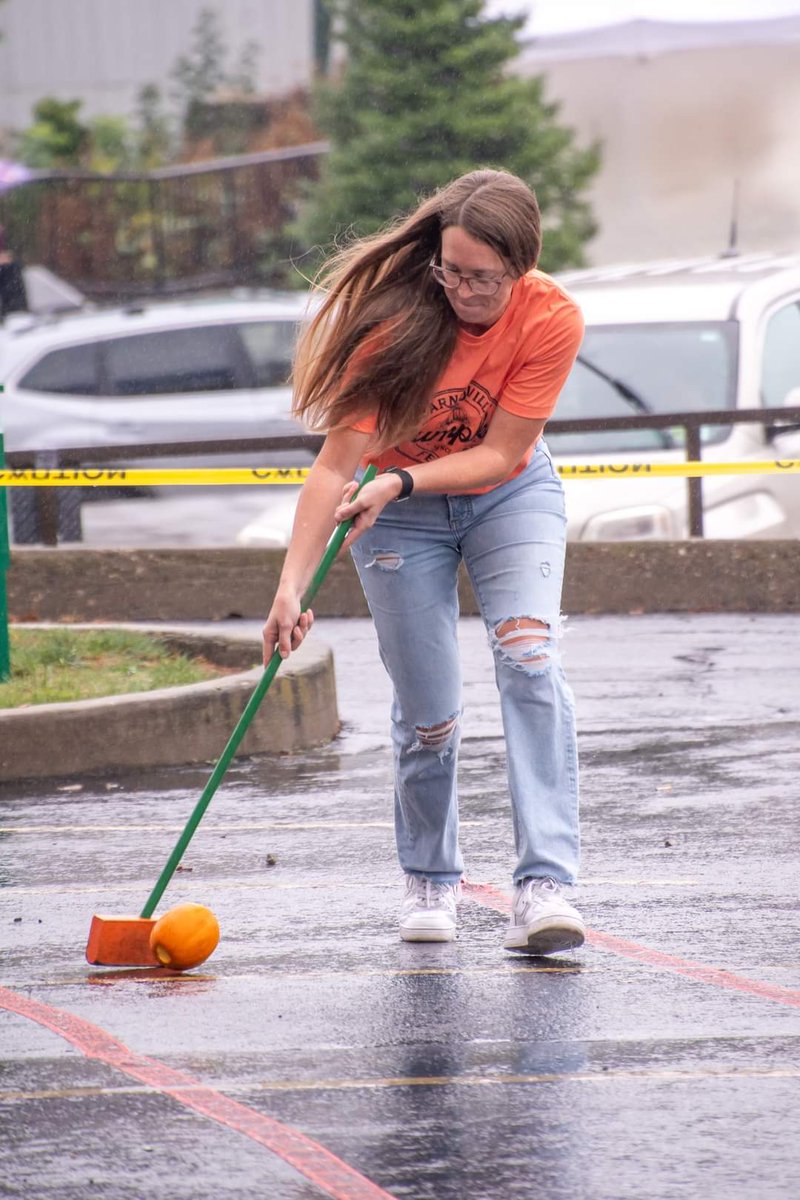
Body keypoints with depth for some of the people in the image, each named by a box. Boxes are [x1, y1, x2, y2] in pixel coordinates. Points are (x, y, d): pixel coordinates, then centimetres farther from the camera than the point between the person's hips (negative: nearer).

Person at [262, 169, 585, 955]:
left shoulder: (551, 320, -24)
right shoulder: (398, 317, -27)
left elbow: (499, 453, -20)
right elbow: (336, 462, -28)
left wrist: (400, 480, -34)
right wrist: (292, 585, -37)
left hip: (510, 496, 1)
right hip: (401, 514, -1)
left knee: (530, 660, -22)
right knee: (427, 713, -2)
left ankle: (544, 884, -28)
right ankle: (429, 881, 24)